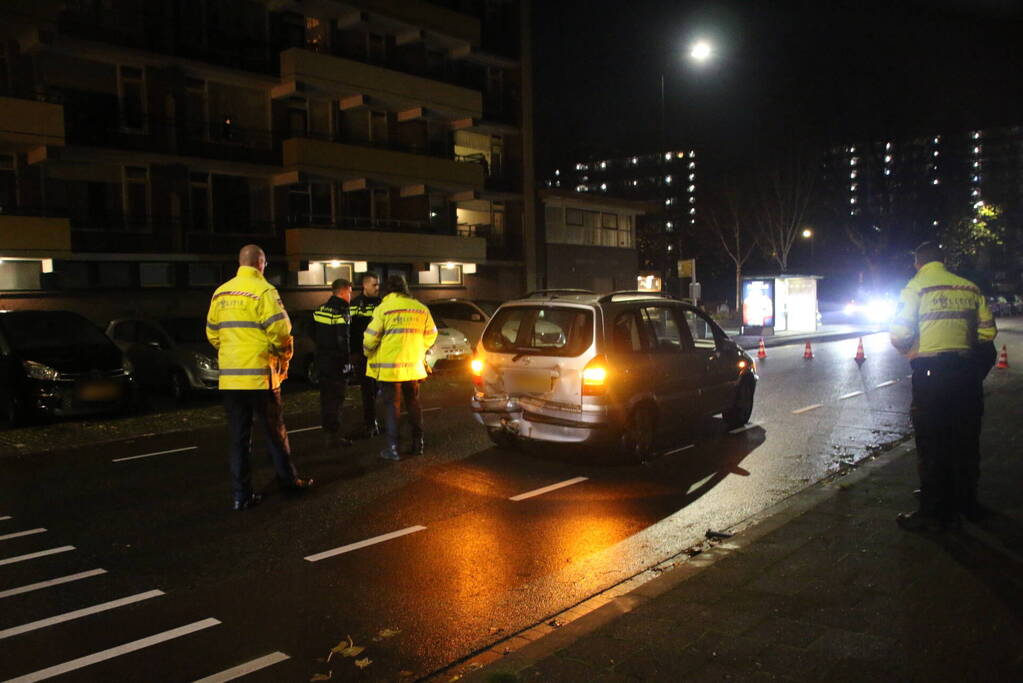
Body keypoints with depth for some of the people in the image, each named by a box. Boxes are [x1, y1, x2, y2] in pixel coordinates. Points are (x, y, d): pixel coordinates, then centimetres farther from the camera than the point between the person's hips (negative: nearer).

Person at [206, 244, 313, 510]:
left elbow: (212, 332, 14)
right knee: (274, 431, 8)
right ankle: (288, 480, 20)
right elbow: (280, 331, -15)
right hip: (259, 374, -5)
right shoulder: (263, 290, -10)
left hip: (230, 376, 5)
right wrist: (284, 358, 1)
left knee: (239, 436, 9)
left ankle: (241, 494, 11)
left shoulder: (221, 293, 9)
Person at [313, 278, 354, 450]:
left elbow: (313, 334, 16)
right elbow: (343, 341, -20)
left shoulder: (319, 310, 9)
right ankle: (334, 436, -1)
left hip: (322, 361, 8)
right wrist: (348, 362, -12)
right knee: (336, 399, -3)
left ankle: (328, 432, 24)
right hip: (337, 363, -8)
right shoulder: (341, 313, -17)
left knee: (326, 397, 15)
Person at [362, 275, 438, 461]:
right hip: (413, 366, 4)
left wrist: (369, 353, 8)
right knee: (413, 404, 17)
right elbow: (430, 335, 9)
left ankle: (392, 448, 2)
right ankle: (417, 444, 22)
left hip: (389, 367, -4)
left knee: (390, 406, 4)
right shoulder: (421, 309, 3)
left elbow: (371, 337, -12)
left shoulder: (383, 308, -11)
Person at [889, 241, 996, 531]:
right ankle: (967, 504, 30)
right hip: (966, 370, 5)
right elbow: (987, 332, 8)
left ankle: (933, 513, 10)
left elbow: (900, 335, -12)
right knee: (966, 441, 17)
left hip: (930, 370, -4)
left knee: (931, 444, 3)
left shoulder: (916, 286, -5)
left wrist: (906, 349, 8)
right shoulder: (969, 287, 8)